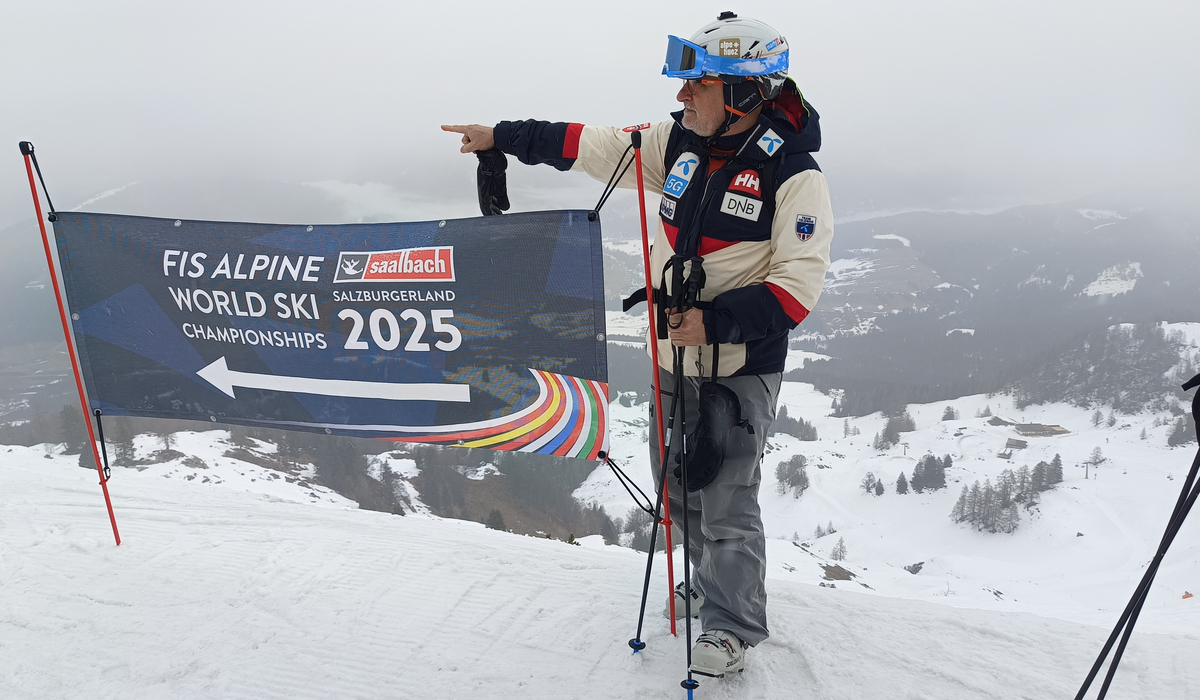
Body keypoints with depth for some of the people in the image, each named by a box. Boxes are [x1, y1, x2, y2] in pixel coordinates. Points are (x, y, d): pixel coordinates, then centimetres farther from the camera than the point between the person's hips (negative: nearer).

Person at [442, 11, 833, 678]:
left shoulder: (795, 177, -17)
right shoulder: (679, 142, 1)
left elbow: (797, 286, -21)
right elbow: (595, 146, 8)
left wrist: (715, 320, -28)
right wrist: (504, 136, 9)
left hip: (740, 368, -6)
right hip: (674, 357, 7)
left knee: (727, 505, -1)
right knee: (678, 489, 19)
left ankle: (733, 626, 21)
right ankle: (713, 581, 43)